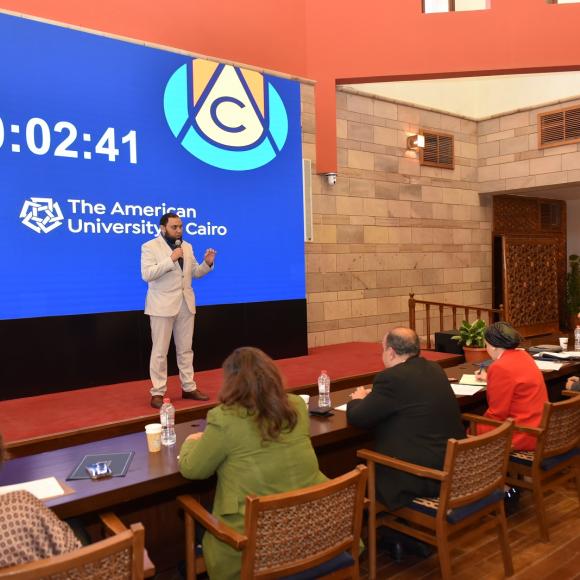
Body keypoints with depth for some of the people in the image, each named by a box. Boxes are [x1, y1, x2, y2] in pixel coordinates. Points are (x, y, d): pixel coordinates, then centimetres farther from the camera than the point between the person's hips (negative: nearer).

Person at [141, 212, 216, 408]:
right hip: (163, 305, -5)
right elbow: (147, 274, -19)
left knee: (185, 349, 12)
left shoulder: (187, 247, 11)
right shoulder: (150, 247, -7)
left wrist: (207, 263, -7)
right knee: (160, 351, 0)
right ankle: (157, 392, 8)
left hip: (186, 304, 6)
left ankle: (189, 388, 21)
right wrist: (171, 259, -24)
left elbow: (195, 273, 13)